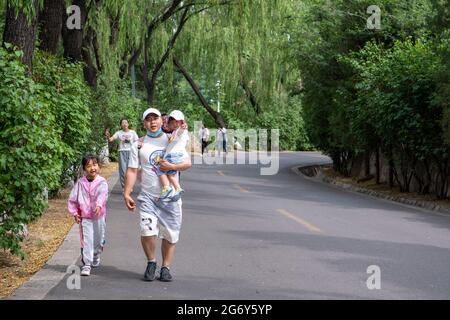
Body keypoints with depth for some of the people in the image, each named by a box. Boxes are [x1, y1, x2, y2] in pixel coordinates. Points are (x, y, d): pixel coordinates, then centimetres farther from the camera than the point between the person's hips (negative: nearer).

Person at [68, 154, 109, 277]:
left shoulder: (102, 182, -5)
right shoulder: (80, 183, 1)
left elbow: (103, 195, -22)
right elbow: (73, 199, 8)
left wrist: (99, 205, -40)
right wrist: (74, 213, 1)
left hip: (99, 217, 0)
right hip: (85, 217, 0)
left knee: (98, 240, 13)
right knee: (86, 241, -8)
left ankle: (96, 256, 42)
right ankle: (86, 264, -6)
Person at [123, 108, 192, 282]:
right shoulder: (138, 145, 6)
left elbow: (188, 163, 1)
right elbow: (132, 171, 4)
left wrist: (172, 166, -17)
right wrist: (126, 194, -5)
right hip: (148, 196, -1)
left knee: (170, 235, 3)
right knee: (147, 231, -16)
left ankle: (166, 267, 19)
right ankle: (151, 263, 8)